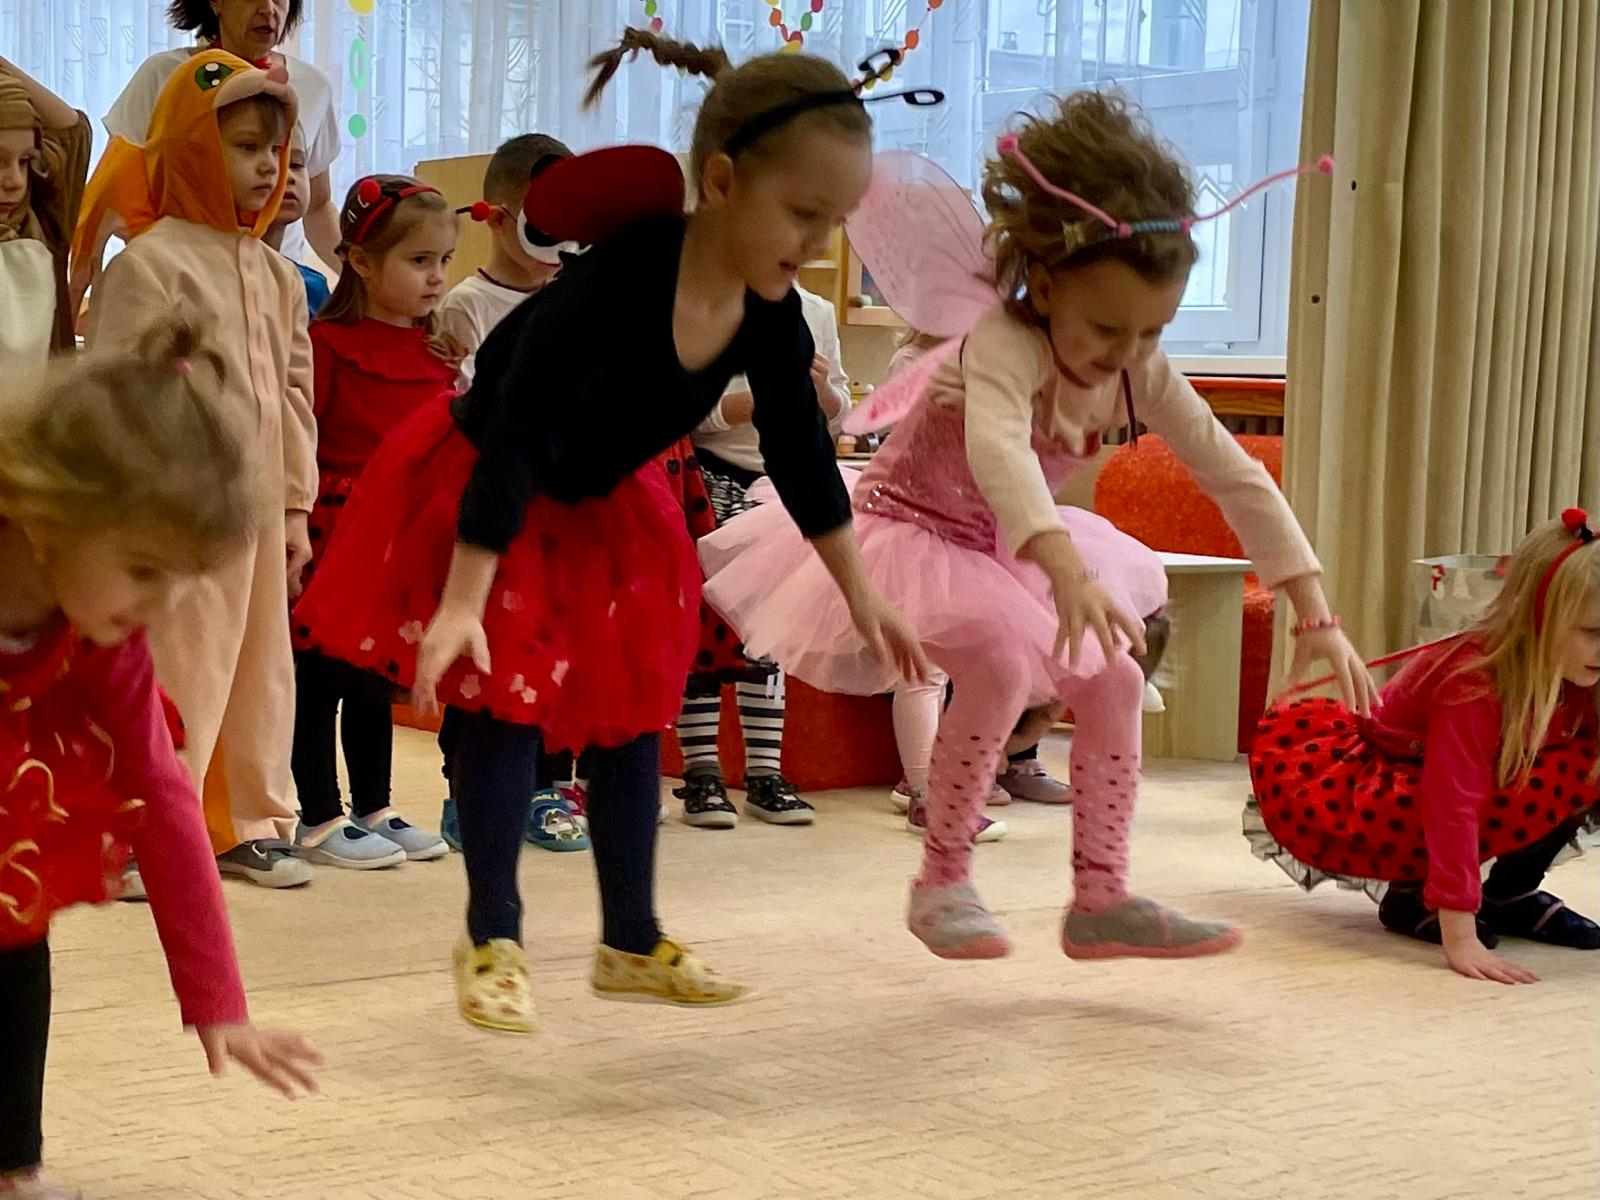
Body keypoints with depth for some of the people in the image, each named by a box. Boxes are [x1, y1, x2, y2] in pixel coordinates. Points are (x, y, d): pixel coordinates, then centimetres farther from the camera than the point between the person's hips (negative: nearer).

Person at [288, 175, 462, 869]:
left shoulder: (436, 352, 11)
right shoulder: (326, 344, -12)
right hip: (334, 540, -7)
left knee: (378, 680, 16)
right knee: (321, 678, 3)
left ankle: (373, 809, 26)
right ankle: (319, 819, 11)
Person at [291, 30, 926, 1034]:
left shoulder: (771, 316, -17)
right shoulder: (614, 283, -37)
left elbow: (803, 456, -1)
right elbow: (516, 442, -39)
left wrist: (863, 596, 5)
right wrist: (461, 604, -43)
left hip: (605, 508, 7)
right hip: (486, 498, -7)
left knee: (632, 709, 7)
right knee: (505, 703, -10)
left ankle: (633, 942, 17)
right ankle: (494, 945, 2)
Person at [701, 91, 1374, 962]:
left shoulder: (1141, 374, -13)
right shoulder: (1004, 343, -33)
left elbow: (1236, 478, -10)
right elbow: (998, 451, -54)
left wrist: (1314, 612, -15)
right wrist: (1067, 573, -69)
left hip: (1005, 553, 7)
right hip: (910, 530, -7)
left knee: (1113, 682, -4)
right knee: (1000, 664, -31)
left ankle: (1100, 898, 6)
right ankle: (942, 884, -17)